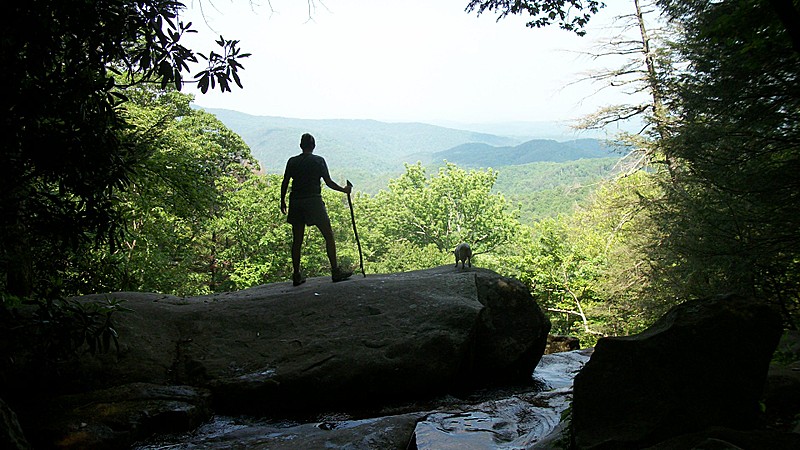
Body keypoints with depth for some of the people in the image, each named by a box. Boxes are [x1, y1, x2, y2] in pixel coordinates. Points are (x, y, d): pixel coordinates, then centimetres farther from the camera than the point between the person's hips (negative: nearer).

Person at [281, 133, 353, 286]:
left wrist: (282, 201, 18)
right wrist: (344, 190, 11)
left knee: (297, 240, 9)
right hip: (313, 201, -4)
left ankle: (296, 275, 10)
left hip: (296, 202, 4)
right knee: (329, 236, 3)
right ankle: (335, 271, 1)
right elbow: (328, 182, -3)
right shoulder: (318, 160, -1)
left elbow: (285, 183, 7)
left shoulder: (292, 161, 7)